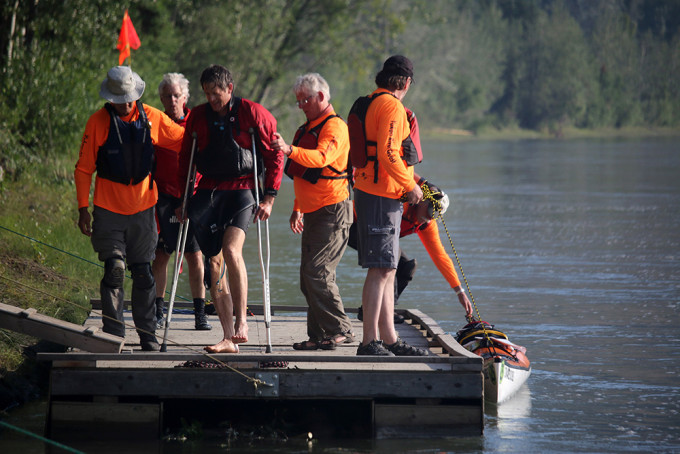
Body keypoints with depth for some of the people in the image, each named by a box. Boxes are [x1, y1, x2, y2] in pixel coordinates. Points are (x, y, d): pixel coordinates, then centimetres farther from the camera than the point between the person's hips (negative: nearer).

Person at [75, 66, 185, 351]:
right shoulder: (99, 122, -6)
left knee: (143, 274, 7)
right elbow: (84, 169, -1)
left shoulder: (152, 119, -1)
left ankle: (148, 337, 16)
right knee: (115, 269, -11)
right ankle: (114, 336, -6)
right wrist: (83, 208, -4)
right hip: (108, 209, -2)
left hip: (143, 208, 2)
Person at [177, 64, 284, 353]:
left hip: (241, 190, -4)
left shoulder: (252, 114, -2)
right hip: (207, 192, 4)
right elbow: (185, 158, 19)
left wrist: (269, 198, -4)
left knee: (231, 249, -26)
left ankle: (241, 321, -19)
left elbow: (274, 156, 1)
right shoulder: (197, 117, 9)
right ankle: (229, 337, 6)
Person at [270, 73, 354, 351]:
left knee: (318, 273, -15)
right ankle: (318, 335, 9)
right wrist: (297, 208, 28)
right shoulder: (309, 128, 21)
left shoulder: (334, 127, -11)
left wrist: (290, 150, -45)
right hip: (313, 212, 10)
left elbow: (322, 158, -31)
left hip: (333, 211, -10)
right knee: (308, 277, 6)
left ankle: (340, 330, -10)